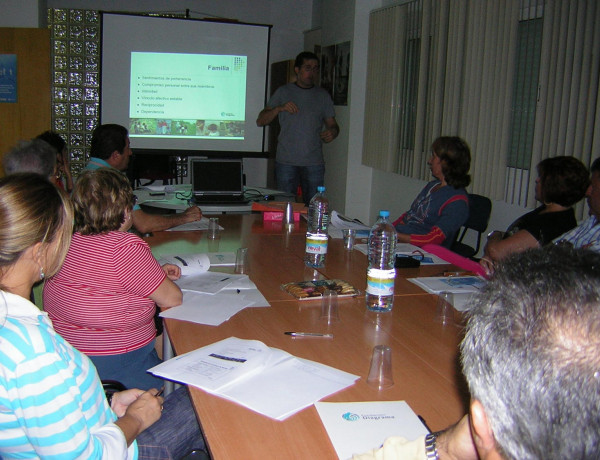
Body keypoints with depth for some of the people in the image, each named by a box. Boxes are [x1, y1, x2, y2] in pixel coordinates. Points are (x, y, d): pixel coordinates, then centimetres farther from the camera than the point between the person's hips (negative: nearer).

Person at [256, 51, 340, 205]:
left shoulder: (323, 95, 13)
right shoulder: (283, 92, 8)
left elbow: (332, 124, 15)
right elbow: (260, 121, 4)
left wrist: (332, 132, -9)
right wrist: (279, 108, -14)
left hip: (314, 163, 1)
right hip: (286, 161, -1)